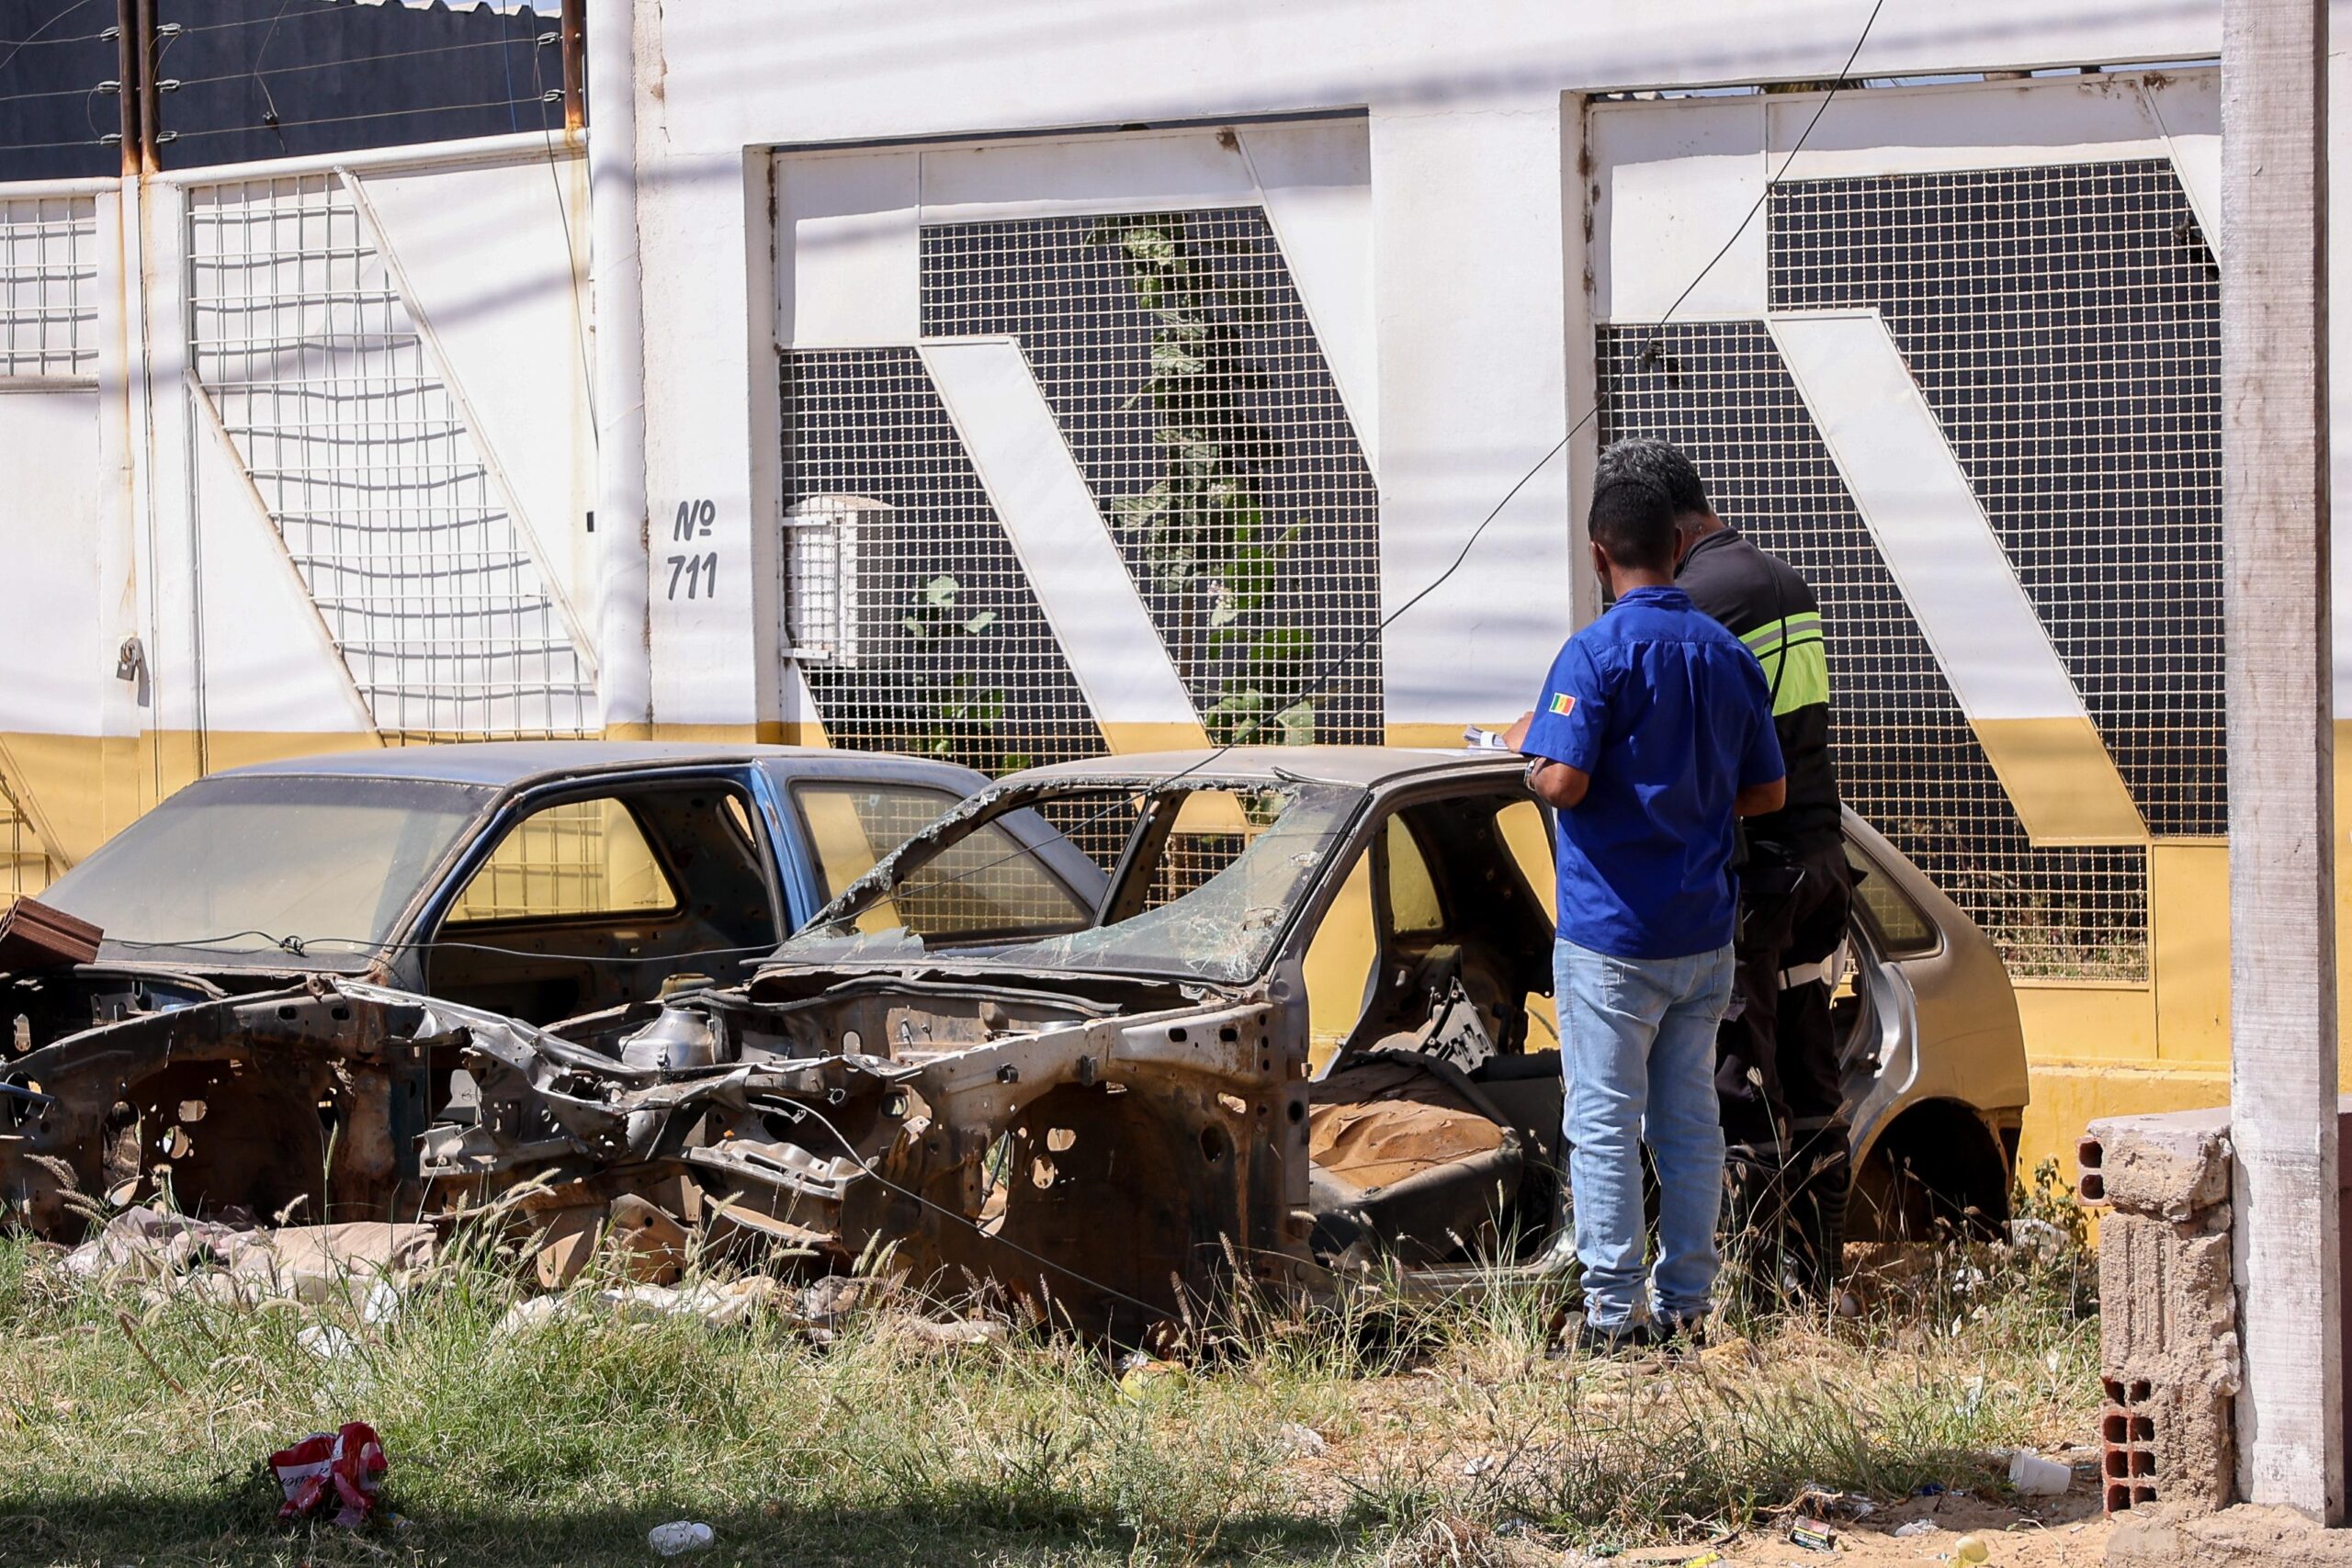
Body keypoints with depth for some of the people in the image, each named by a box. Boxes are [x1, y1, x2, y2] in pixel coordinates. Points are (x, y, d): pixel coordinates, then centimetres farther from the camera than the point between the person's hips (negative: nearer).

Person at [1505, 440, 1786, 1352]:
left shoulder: (1598, 653, -13)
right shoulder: (1728, 656, 6)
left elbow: (1564, 783, -21)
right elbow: (1768, 791, 11)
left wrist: (1525, 750, 0)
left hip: (1611, 937, -6)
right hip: (1703, 934, 6)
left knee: (1604, 1125, -1)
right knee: (1689, 1121, 12)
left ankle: (1613, 1308, -2)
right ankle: (1685, 1303, 15)